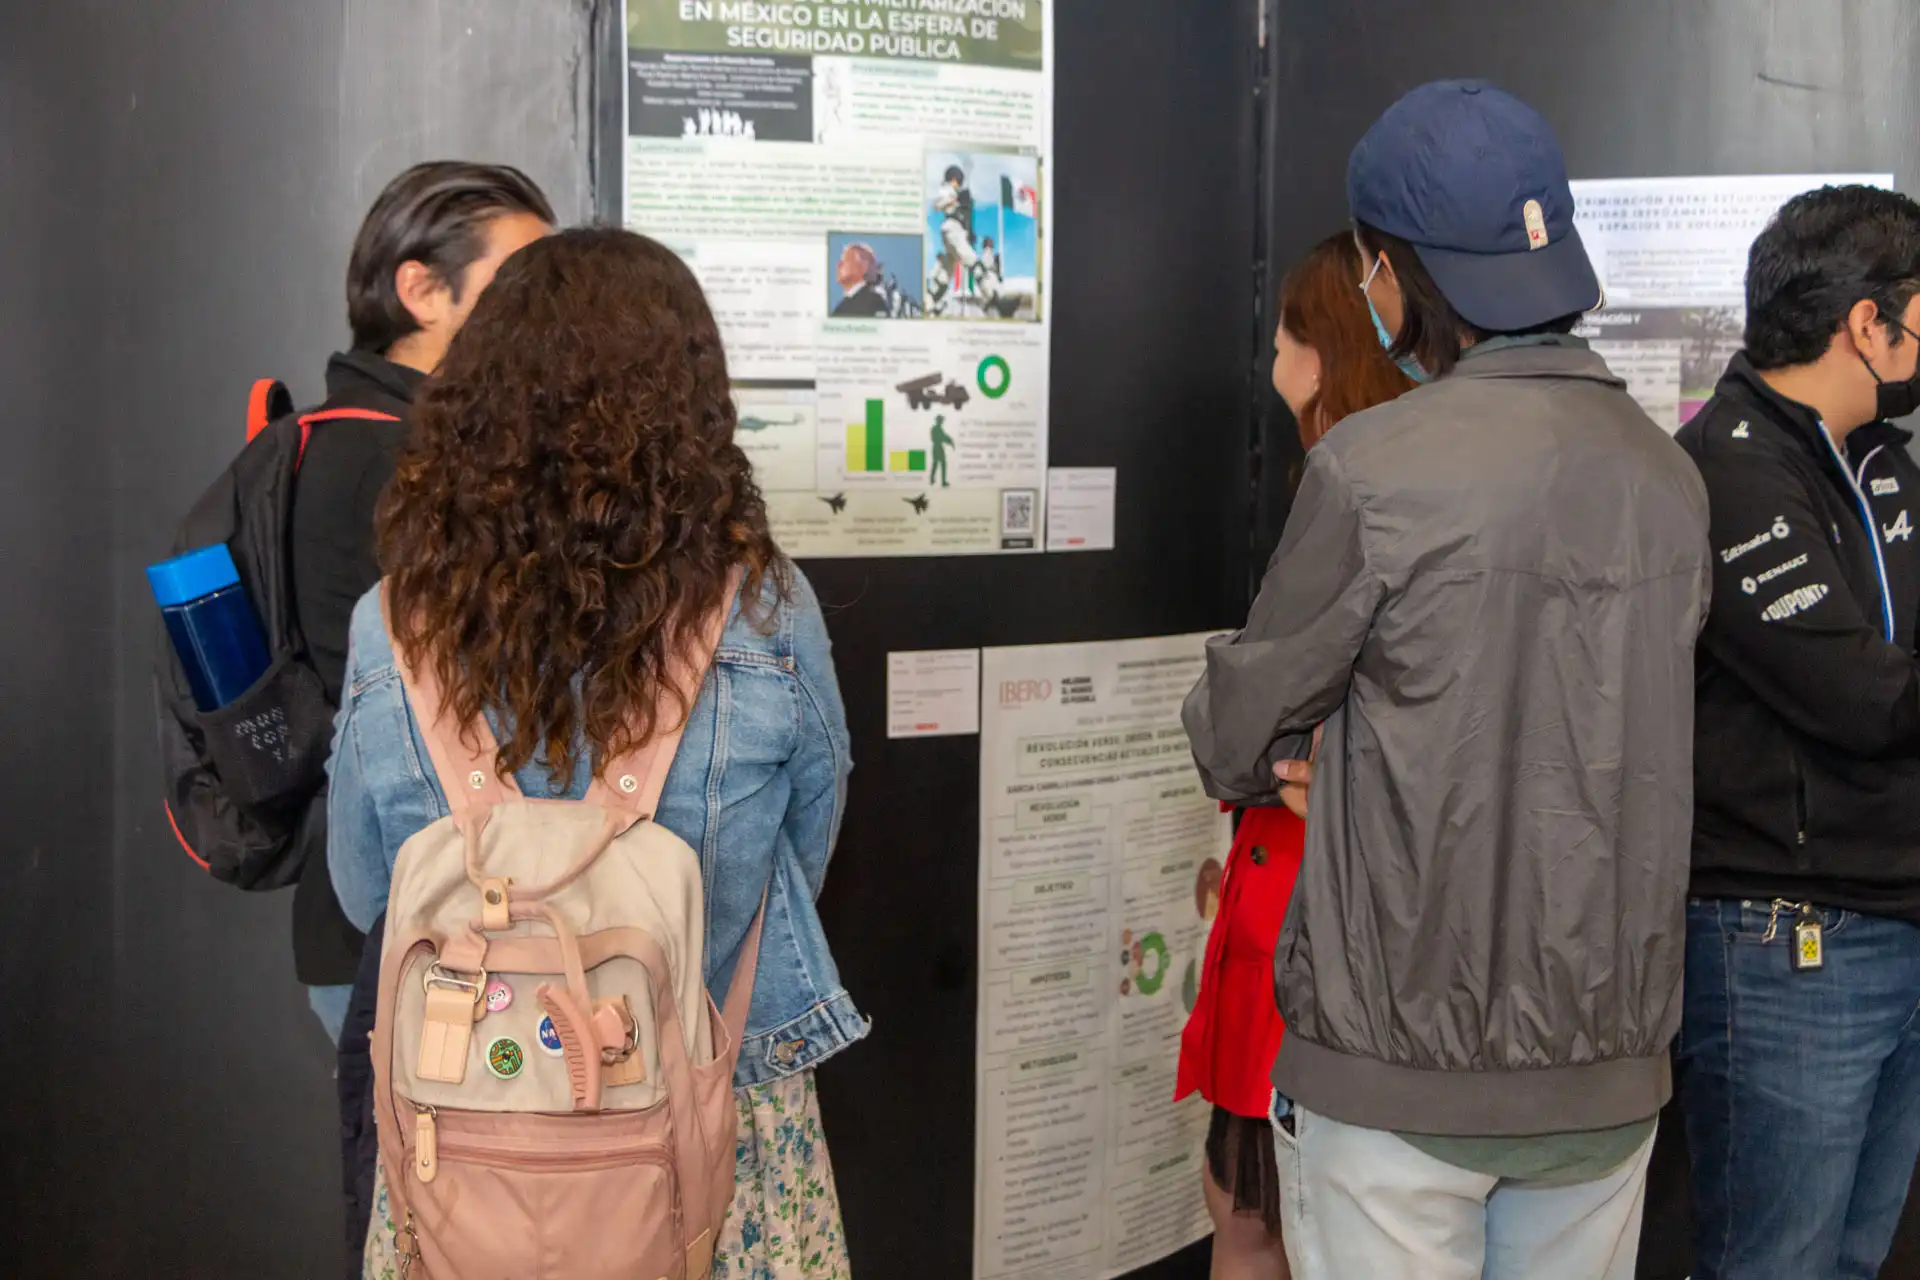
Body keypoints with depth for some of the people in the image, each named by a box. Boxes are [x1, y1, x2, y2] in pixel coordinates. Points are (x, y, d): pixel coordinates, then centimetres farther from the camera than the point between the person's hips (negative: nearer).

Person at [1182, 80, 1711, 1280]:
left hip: (1400, 1064, -5)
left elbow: (1236, 741, -8)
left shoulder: (1373, 471, -17)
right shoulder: (1668, 474, 2)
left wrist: (1260, 749, 16)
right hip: (1611, 1063, 6)